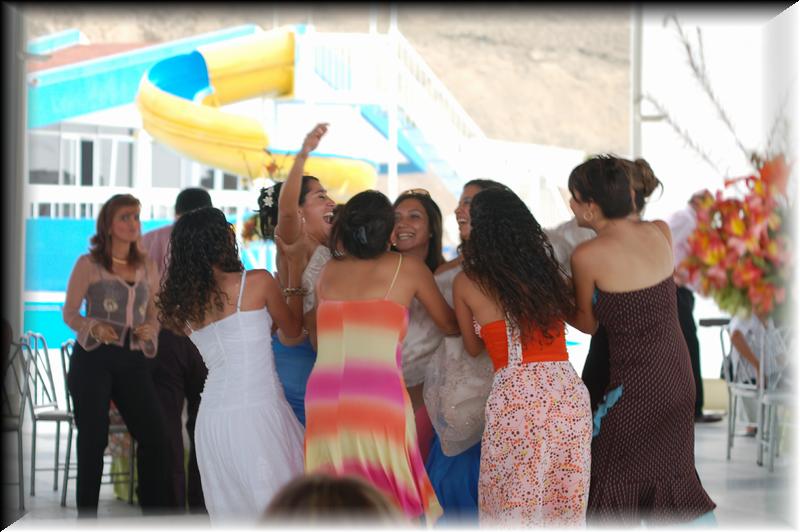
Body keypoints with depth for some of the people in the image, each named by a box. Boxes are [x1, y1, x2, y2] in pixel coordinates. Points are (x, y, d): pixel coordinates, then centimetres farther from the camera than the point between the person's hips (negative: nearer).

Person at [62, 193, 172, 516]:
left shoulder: (147, 267, 11)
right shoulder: (88, 264, -1)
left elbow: (155, 314, 15)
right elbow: (69, 312, -1)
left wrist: (149, 330, -8)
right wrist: (94, 327, -20)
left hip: (132, 360, 4)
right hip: (93, 359, -4)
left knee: (155, 435, -4)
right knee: (93, 439, 0)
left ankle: (157, 513, 5)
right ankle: (87, 517, 11)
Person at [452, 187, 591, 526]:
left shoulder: (467, 284, 5)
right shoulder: (550, 275, 11)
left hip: (514, 397, -3)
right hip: (569, 394, 3)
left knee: (513, 507, 4)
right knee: (565, 503, 11)